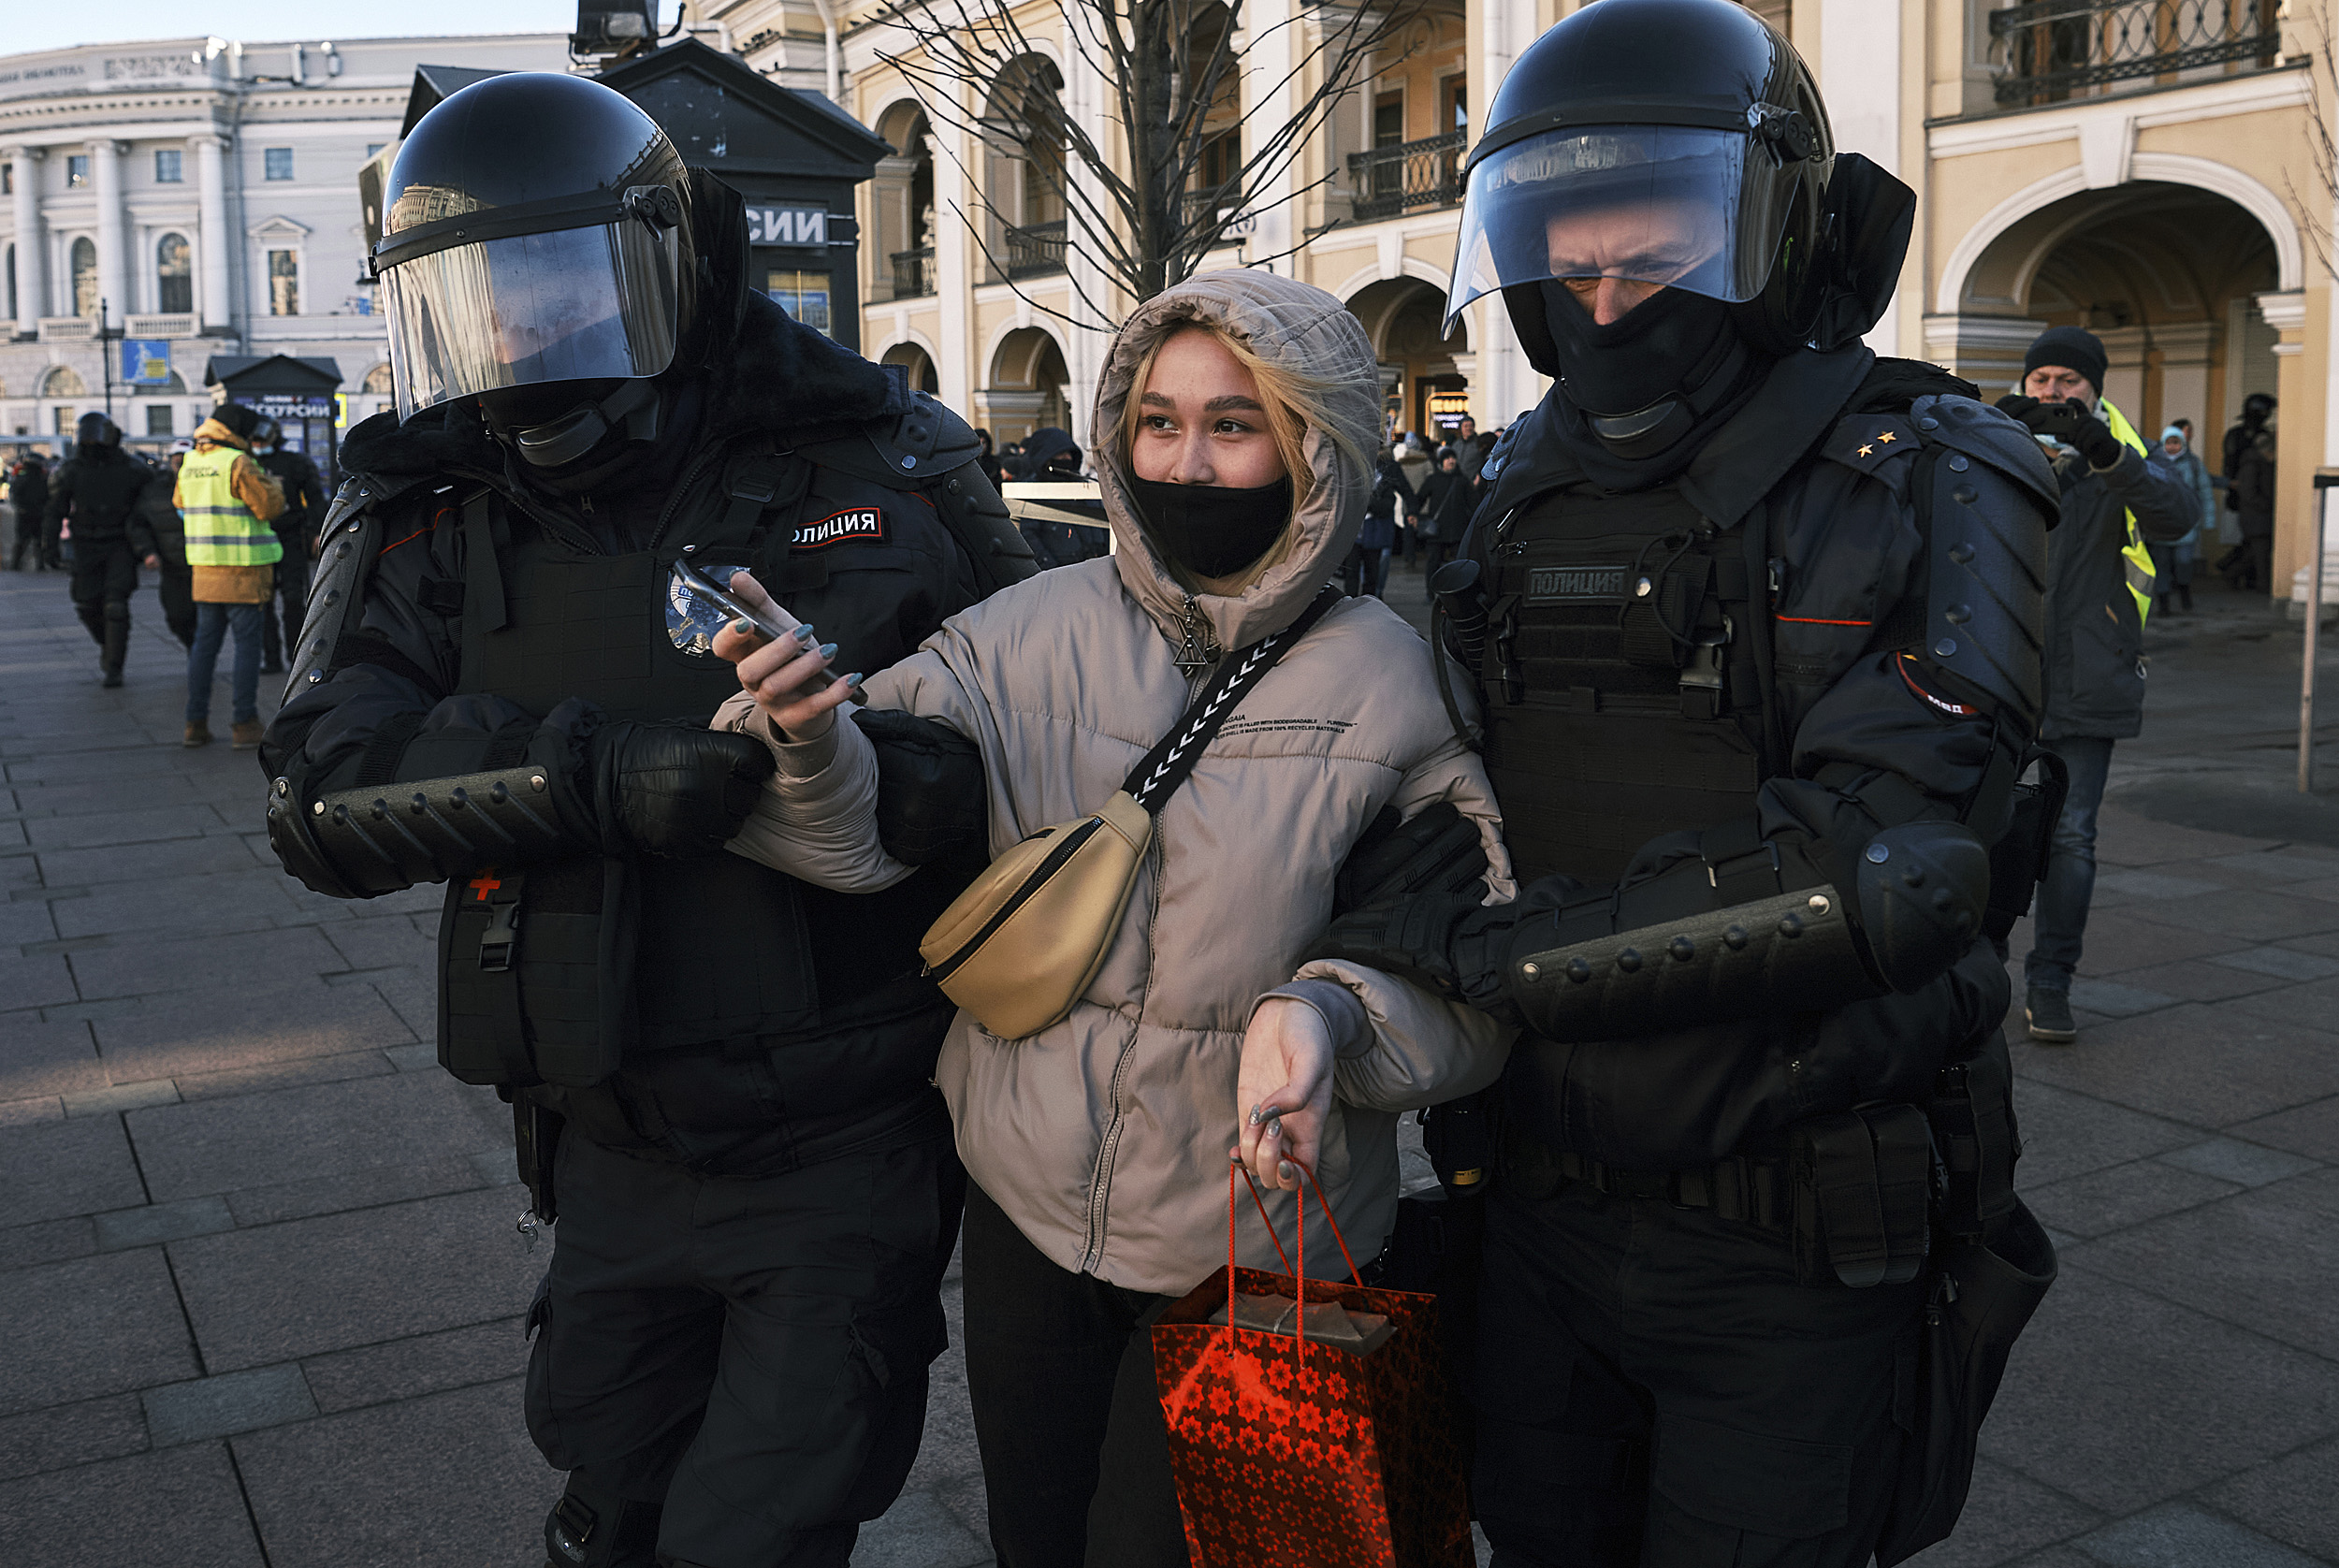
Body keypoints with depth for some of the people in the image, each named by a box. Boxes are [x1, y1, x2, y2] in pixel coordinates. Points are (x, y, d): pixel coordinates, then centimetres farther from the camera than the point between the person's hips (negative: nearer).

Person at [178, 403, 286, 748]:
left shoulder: (189, 463, 9)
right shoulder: (238, 464, -14)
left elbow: (180, 502, 23)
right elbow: (268, 507, -14)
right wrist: (273, 485, 4)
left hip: (204, 569, 7)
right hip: (243, 569, -7)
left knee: (205, 643, 12)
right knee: (247, 645, -1)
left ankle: (196, 723, 13)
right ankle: (243, 723, -1)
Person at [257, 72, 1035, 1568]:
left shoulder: (877, 468, -6)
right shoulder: (430, 520, -1)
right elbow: (326, 788, -15)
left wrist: (920, 763, -14)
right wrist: (598, 769, -29)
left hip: (846, 1149, -3)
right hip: (612, 1153, 4)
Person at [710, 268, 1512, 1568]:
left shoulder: (1384, 679, -11)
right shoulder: (1035, 632, -5)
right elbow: (863, 831, -14)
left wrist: (1332, 1010, -30)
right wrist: (810, 735, -35)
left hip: (1252, 1254, -2)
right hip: (1028, 1209, 3)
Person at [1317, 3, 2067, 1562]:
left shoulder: (1928, 486, -11)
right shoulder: (1519, 497, 6)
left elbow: (1879, 860, -25)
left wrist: (1481, 949, -25)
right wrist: (1332, 987, -6)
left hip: (1794, 1243, -5)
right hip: (1545, 1201, 5)